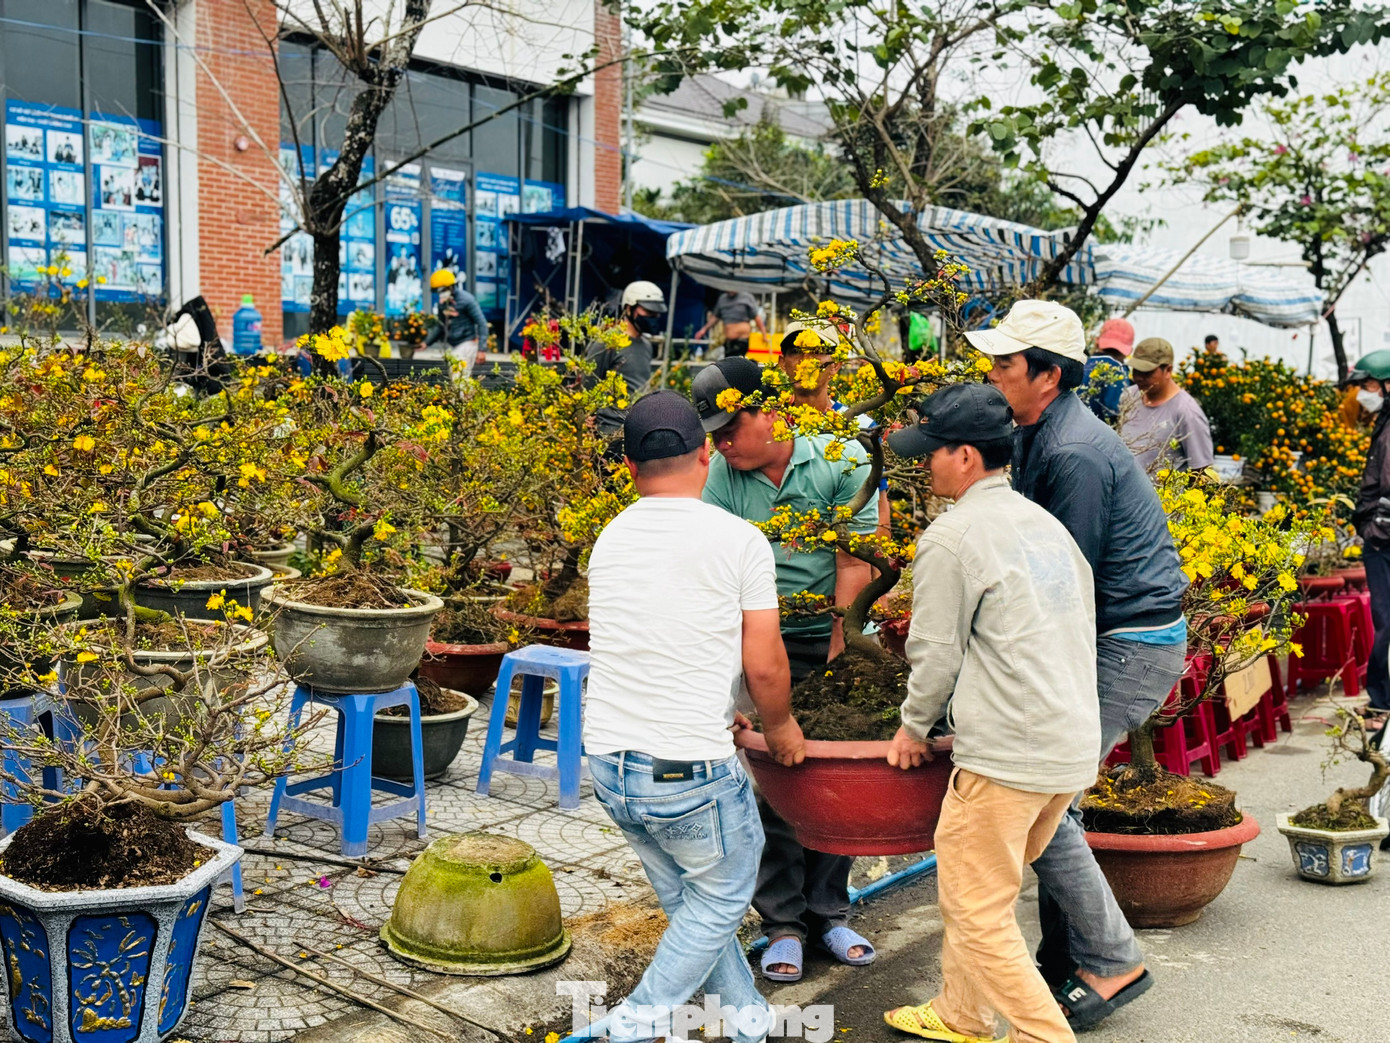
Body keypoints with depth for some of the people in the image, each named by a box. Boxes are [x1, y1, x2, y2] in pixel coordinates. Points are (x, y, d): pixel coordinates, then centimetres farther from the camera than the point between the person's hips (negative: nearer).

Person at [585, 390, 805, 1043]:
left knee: (686, 900, 23)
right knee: (722, 894, 17)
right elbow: (764, 666, -8)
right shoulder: (739, 540, -10)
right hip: (689, 770, -6)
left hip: (608, 762, 6)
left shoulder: (610, 540, 8)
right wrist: (781, 727, 13)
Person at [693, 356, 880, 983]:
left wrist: (837, 658, -13)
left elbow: (853, 567, -11)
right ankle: (783, 921, 16)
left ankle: (829, 911, 24)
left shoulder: (842, 461, -10)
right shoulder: (724, 472, -4)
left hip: (833, 641, 0)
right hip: (763, 644, 1)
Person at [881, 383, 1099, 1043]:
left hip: (1007, 753, -9)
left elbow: (937, 651, -8)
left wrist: (913, 726, 10)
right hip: (1077, 746, 9)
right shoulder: (1046, 523, 14)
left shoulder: (950, 537, -11)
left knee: (977, 912, 3)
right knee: (966, 887, 22)